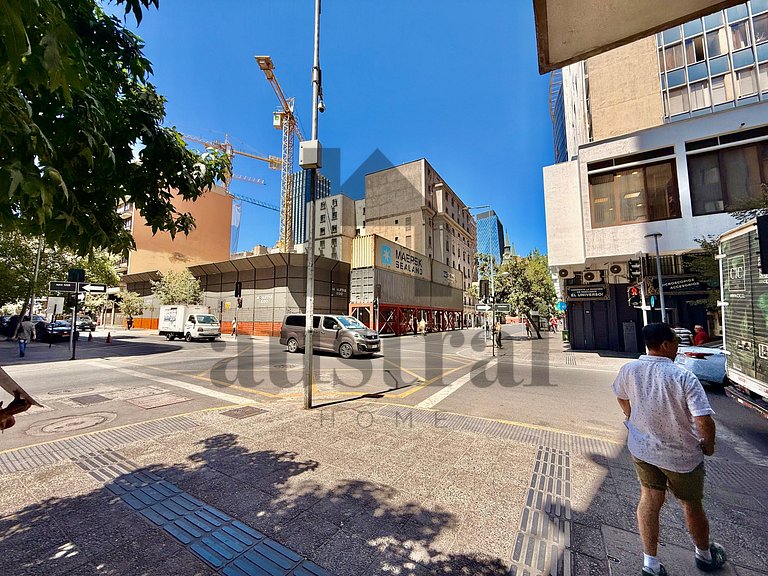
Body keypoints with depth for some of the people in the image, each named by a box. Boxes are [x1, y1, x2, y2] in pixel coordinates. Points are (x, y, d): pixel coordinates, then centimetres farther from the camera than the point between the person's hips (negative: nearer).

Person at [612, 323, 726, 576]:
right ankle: (704, 555, 48)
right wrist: (708, 445, -3)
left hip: (642, 448, 3)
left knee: (649, 500, 16)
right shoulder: (684, 377, -24)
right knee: (691, 505, 22)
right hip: (680, 455, -2)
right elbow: (704, 420, -24)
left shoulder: (629, 370, -12)